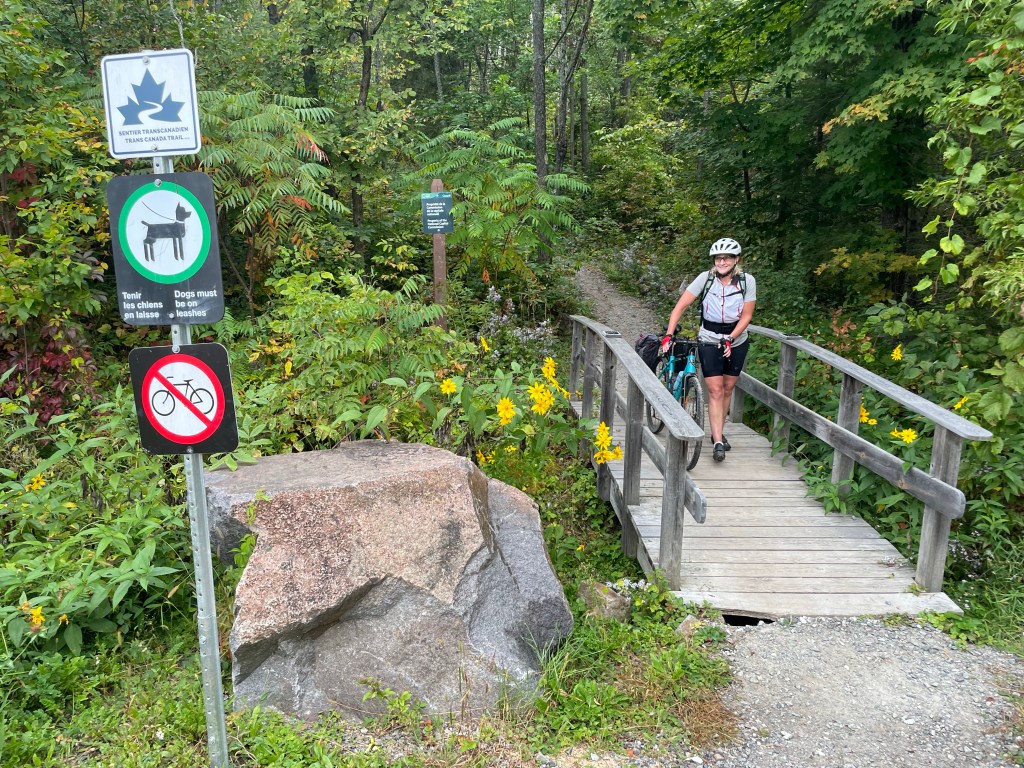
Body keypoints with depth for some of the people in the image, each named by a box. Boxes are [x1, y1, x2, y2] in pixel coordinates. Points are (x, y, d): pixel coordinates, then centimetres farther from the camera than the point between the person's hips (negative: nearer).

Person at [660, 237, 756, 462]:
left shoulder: (747, 281, -11)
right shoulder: (706, 278, -14)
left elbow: (746, 316, -8)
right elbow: (680, 306, -15)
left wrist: (730, 339, -21)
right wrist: (668, 335, -23)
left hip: (736, 342, 2)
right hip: (709, 342, -2)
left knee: (727, 389, 10)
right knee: (715, 391, -7)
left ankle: (719, 433, 28)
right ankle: (718, 443, -7)